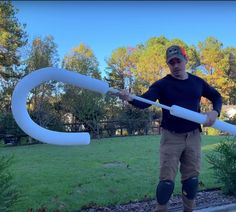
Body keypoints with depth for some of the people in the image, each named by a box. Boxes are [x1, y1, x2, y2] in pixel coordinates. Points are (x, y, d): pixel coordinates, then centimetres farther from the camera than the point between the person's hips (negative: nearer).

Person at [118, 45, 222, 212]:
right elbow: (144, 102, -20)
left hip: (193, 136, 3)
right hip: (171, 137, -3)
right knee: (167, 180, -4)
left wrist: (215, 112, -1)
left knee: (192, 179, 11)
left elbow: (216, 96, 19)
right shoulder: (162, 84, -6)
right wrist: (130, 98, -41)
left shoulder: (198, 82, 5)